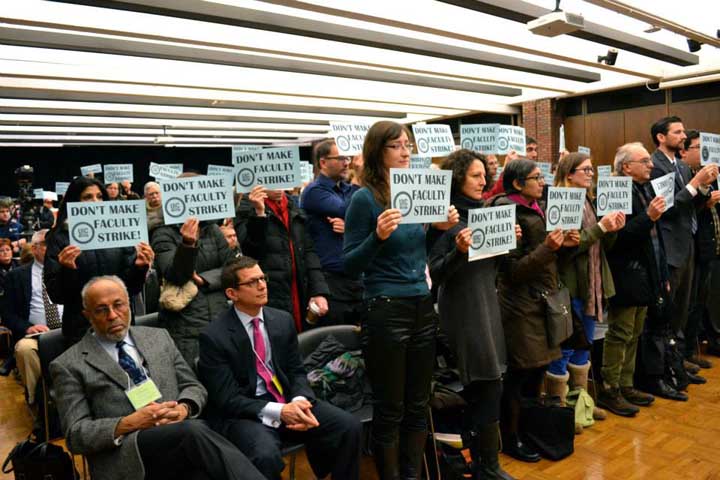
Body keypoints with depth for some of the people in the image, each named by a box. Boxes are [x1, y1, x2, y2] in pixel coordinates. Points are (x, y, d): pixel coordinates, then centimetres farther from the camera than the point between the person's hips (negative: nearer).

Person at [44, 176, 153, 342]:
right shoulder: (60, 239, 0)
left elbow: (131, 288, 4)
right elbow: (56, 295, -4)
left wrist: (138, 266, -14)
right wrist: (65, 270, -21)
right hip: (81, 329, -2)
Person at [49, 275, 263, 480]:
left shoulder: (159, 337, 19)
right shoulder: (69, 365, 8)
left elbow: (194, 387, 18)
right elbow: (75, 434, 2)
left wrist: (183, 408, -5)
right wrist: (129, 424, -14)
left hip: (180, 436, 4)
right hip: (125, 454, -3)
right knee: (194, 431, -34)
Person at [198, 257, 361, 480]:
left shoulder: (283, 320, 5)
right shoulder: (214, 336, -11)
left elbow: (297, 372, 9)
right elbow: (227, 399, -13)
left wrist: (299, 401, -14)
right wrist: (278, 411, -25)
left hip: (289, 401, 5)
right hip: (244, 412, -5)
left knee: (348, 426, -15)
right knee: (265, 455, -36)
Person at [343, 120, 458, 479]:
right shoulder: (364, 198, -9)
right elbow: (349, 265, -10)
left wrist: (442, 228, 2)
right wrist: (378, 236, -24)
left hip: (423, 307, 6)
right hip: (386, 311, -6)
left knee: (418, 405, 15)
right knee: (389, 409, 6)